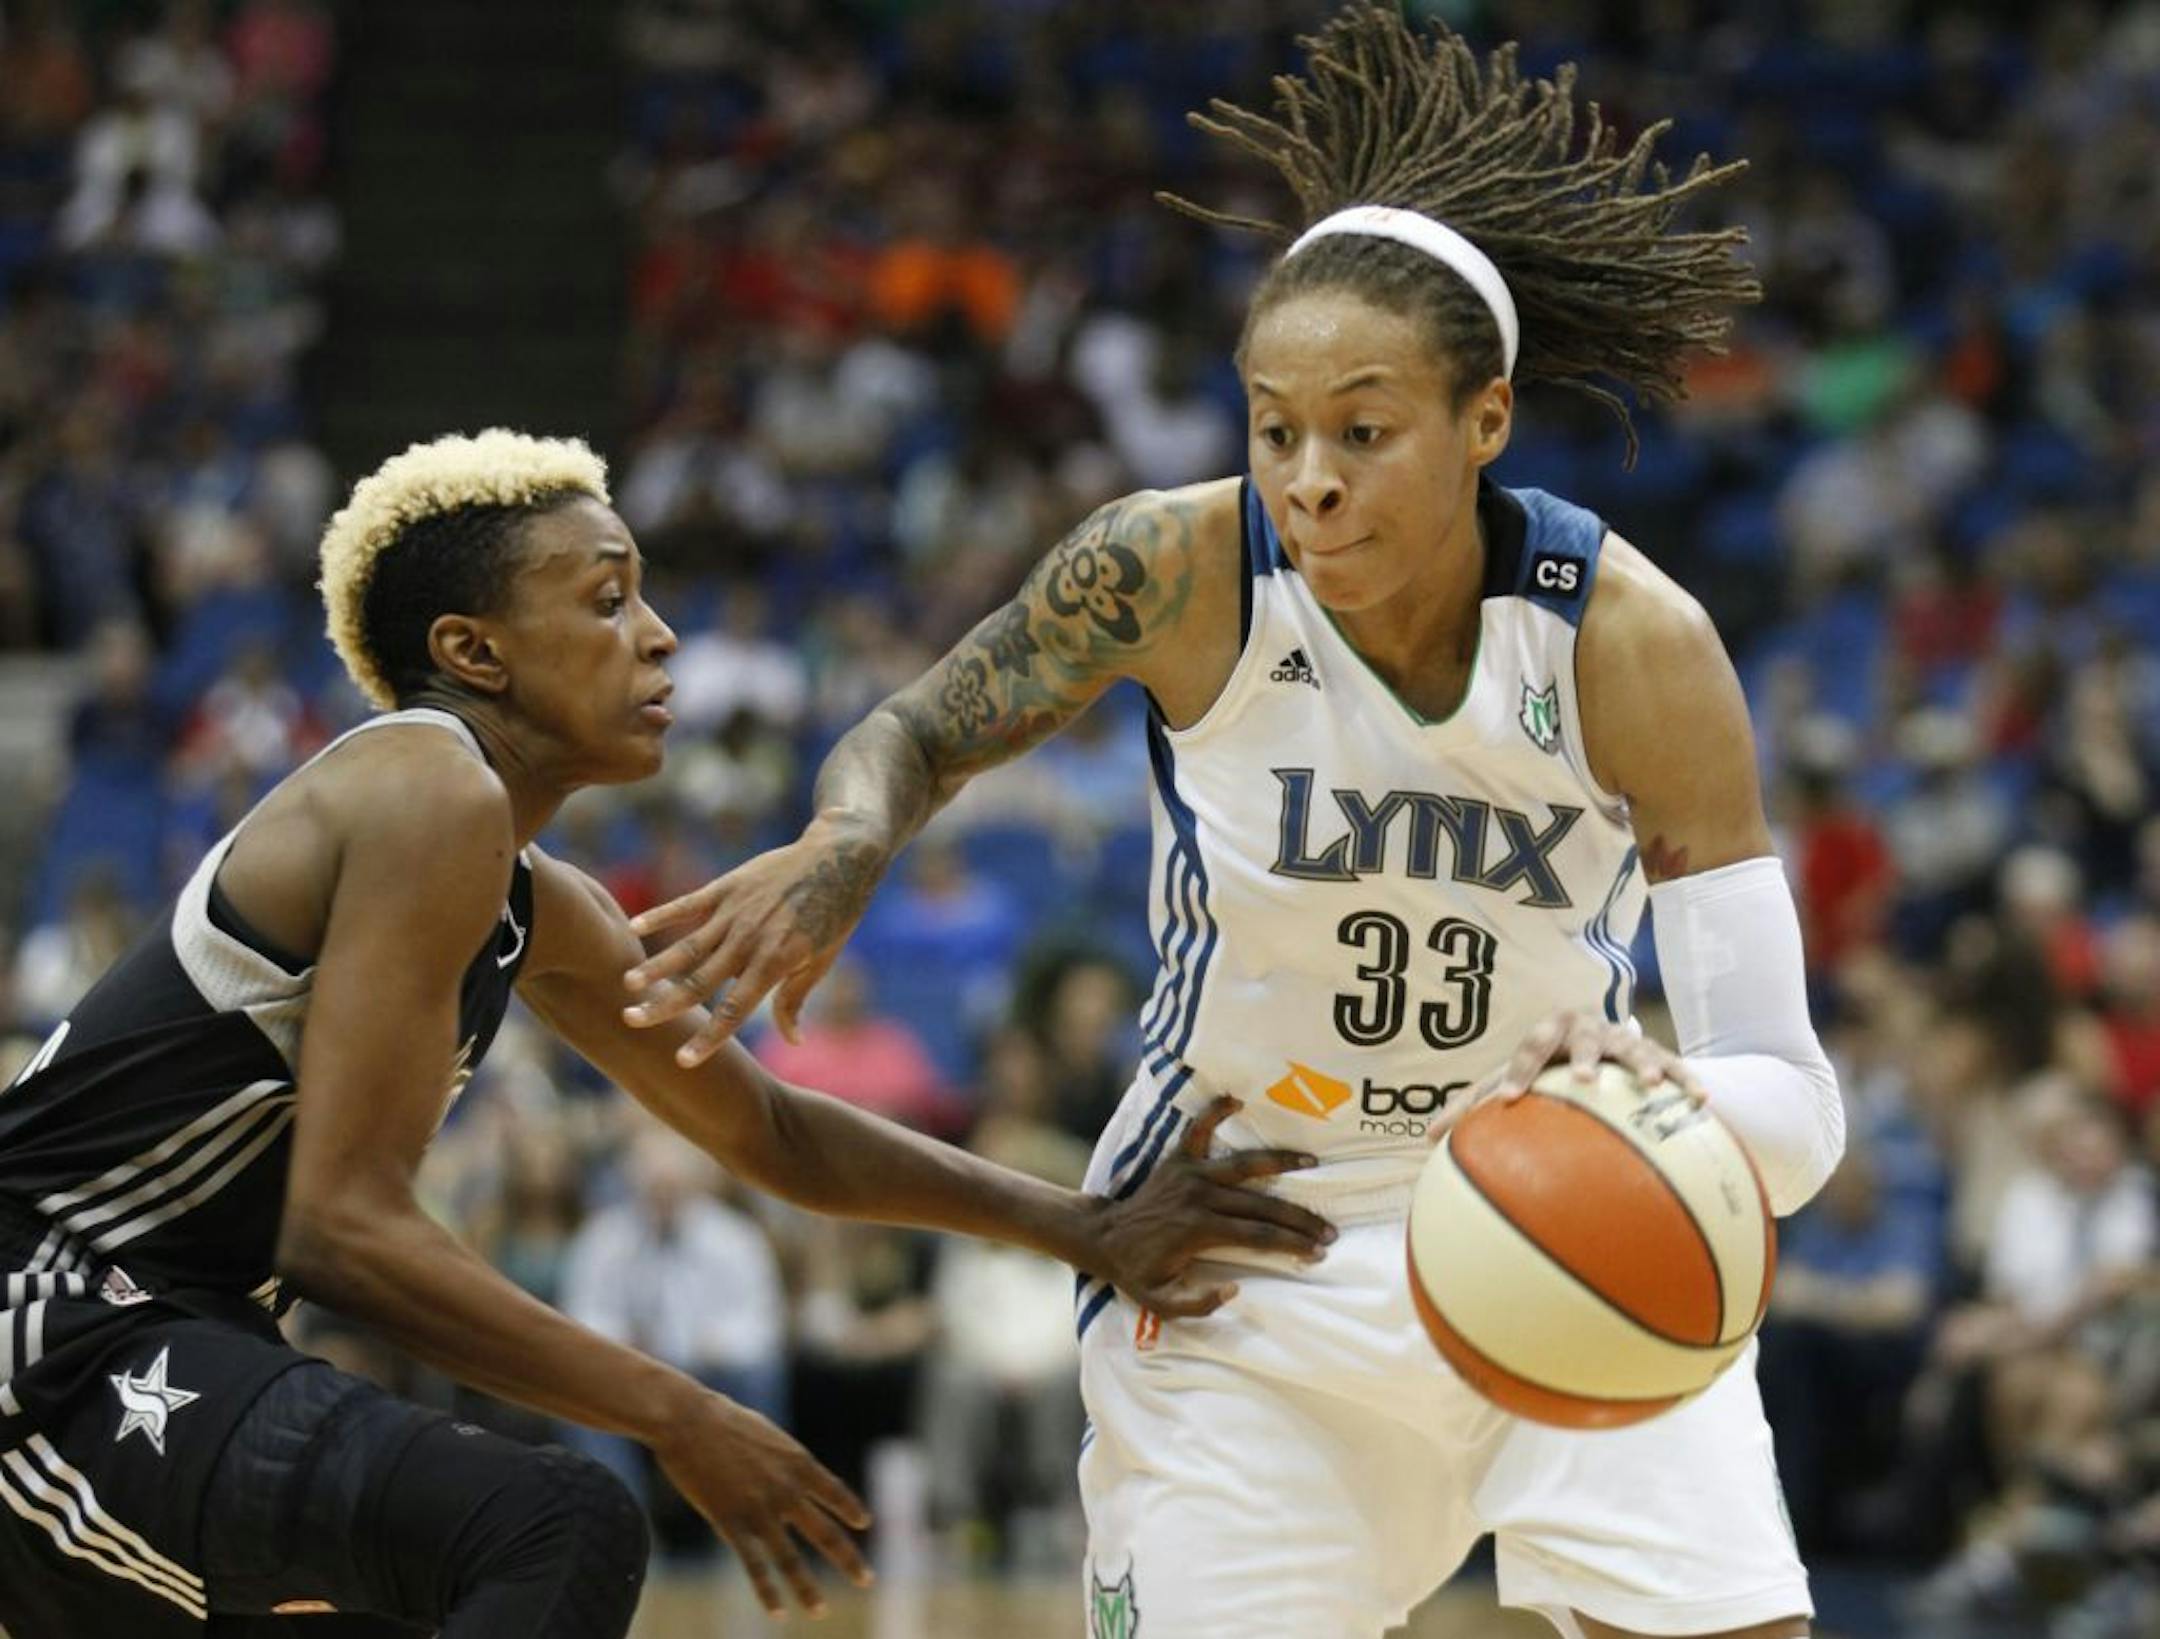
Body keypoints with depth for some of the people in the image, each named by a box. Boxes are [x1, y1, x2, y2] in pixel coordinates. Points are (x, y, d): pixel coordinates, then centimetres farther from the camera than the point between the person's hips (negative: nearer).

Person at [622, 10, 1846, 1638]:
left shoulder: (1635, 642, -21)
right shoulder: (1177, 572, -19)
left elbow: (1796, 1106, -21)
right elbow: (919, 732, 0)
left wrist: (1672, 1104, -45)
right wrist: (841, 850, -24)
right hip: (1245, 1265, 0)